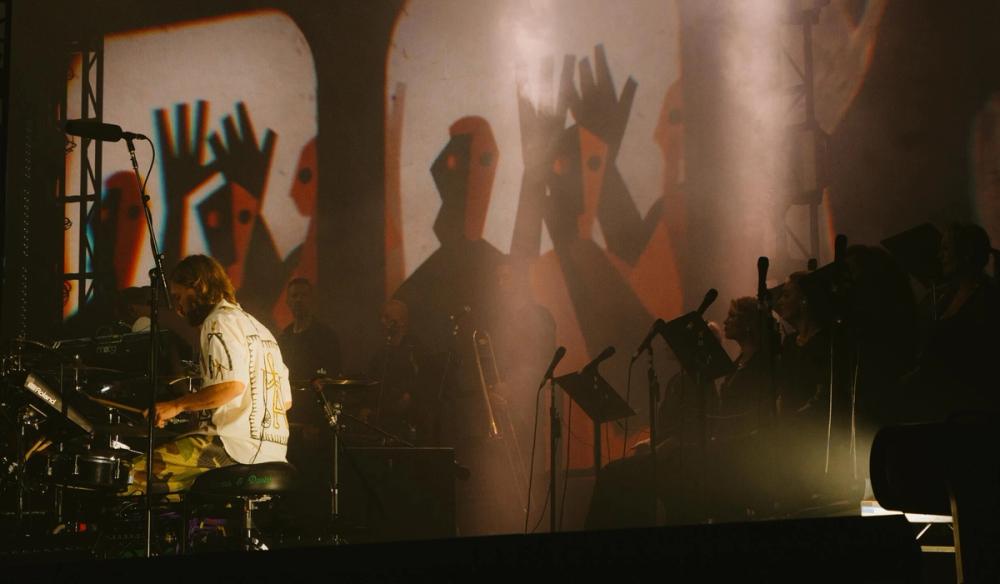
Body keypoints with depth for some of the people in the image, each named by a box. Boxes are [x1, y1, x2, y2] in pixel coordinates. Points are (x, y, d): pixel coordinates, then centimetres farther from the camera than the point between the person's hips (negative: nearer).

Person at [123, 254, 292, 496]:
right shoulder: (257, 327, 23)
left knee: (140, 471, -12)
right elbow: (286, 401, 21)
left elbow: (233, 383, -21)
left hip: (237, 447, -10)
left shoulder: (219, 322, -5)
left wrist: (177, 405, -14)